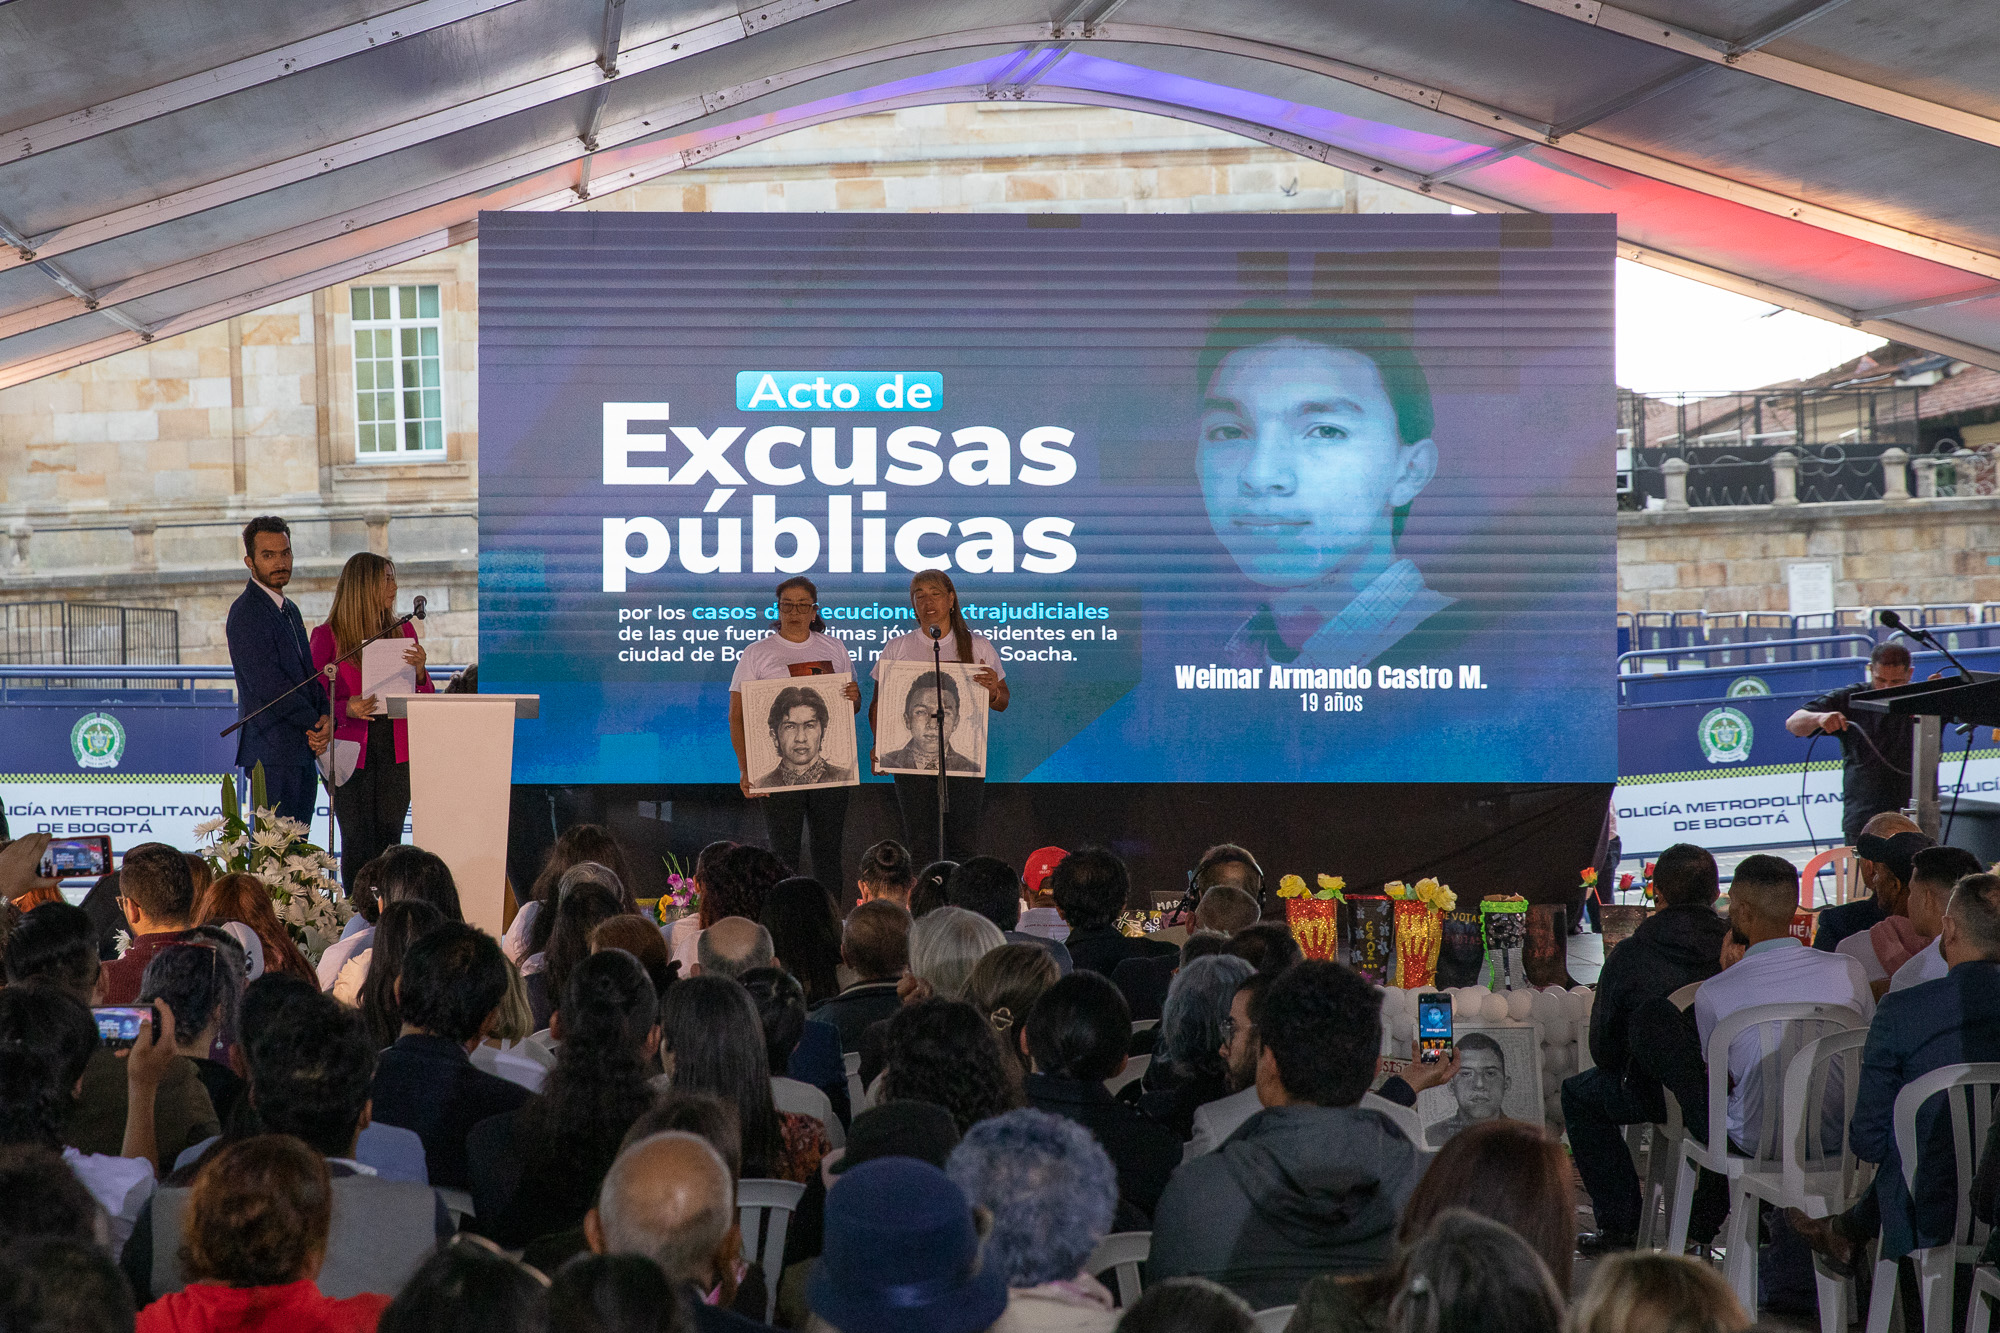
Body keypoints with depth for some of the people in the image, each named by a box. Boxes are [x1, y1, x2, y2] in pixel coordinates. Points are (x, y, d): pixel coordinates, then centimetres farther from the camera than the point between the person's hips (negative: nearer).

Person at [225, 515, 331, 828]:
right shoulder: (246, 613, -11)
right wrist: (316, 725, -9)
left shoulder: (289, 609, 18)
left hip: (303, 752, 9)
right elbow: (268, 685, -17)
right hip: (272, 752, -9)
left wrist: (327, 716, -3)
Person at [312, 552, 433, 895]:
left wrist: (419, 671, -8)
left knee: (389, 839, -1)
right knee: (357, 841, -4)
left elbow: (424, 698, 13)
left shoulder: (403, 631, 12)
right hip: (351, 748, -3)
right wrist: (345, 708, -19)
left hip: (396, 749, 3)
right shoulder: (329, 636, 0)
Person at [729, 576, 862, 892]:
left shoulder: (834, 649, 12)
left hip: (832, 766, 3)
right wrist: (746, 770, -12)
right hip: (777, 770, -3)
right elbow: (737, 717, -1)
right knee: (784, 852, -3)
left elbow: (853, 708, 20)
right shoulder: (757, 654, 2)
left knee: (829, 850, 5)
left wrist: (854, 697, -6)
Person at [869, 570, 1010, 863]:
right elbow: (878, 704, 8)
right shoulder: (896, 648, 9)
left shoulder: (978, 646, 8)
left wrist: (992, 690, -13)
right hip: (911, 760, 0)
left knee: (963, 841, -5)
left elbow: (1001, 704, 11)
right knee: (917, 842, -2)